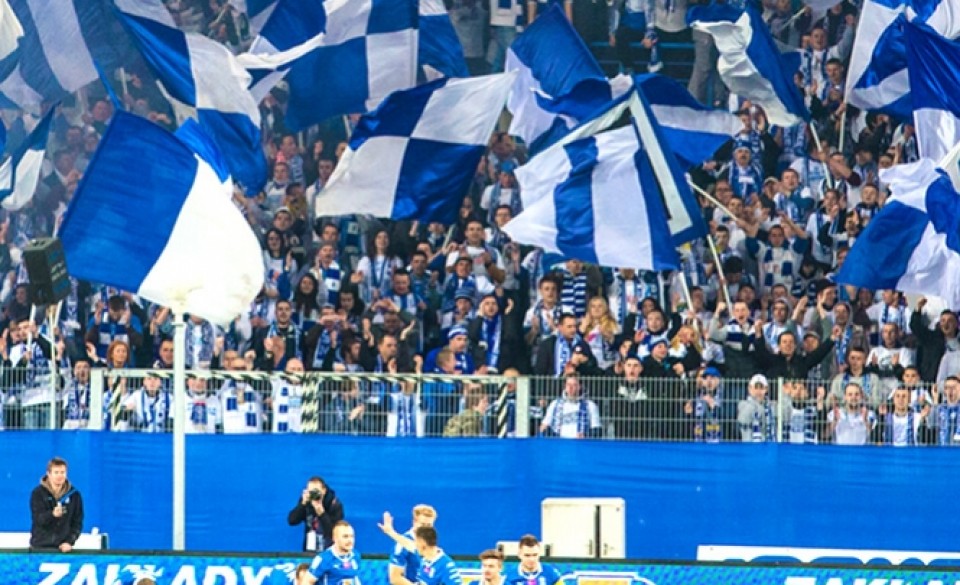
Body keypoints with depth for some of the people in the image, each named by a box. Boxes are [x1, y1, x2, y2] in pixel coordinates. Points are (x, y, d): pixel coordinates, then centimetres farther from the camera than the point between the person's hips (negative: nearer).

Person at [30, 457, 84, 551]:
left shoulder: (74, 495, 3)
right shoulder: (38, 493, -3)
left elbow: (77, 522, 5)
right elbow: (38, 519, -14)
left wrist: (70, 542, -9)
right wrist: (52, 514, -35)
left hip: (63, 547, 1)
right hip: (40, 547, -1)